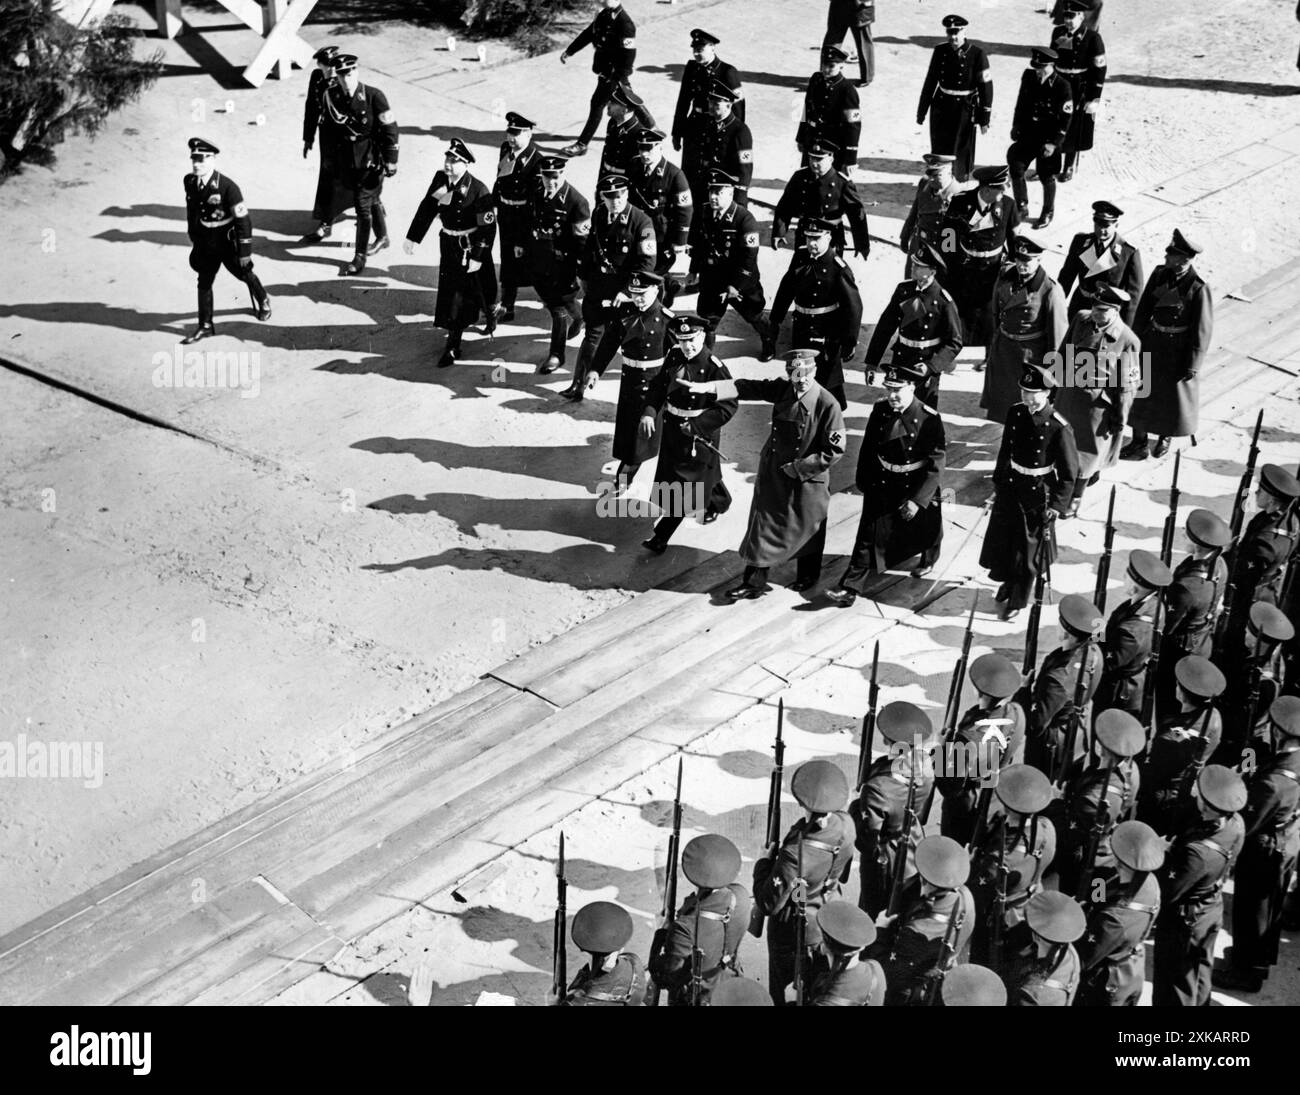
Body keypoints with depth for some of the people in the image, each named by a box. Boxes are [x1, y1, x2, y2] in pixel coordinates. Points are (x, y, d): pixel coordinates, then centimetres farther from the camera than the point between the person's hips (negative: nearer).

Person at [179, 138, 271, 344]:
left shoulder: (227, 187, -27)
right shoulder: (189, 182, -9)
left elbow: (243, 220, -22)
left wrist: (245, 251, -18)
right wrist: (193, 238, 16)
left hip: (228, 245, -5)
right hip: (206, 245, 5)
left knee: (245, 275, 17)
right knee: (204, 283, 9)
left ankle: (263, 301, 47)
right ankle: (205, 326, 21)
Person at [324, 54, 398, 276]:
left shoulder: (373, 96, -17)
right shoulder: (330, 97, -4)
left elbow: (390, 129, -12)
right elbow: (328, 129, 9)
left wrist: (391, 161, -11)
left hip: (370, 161, -5)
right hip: (347, 162, 5)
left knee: (363, 206, -6)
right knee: (372, 200, 24)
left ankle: (359, 258, 2)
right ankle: (382, 237, 46)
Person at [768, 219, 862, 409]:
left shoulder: (838, 268, -20)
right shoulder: (800, 258, -2)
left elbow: (853, 306, -17)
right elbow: (786, 288, 12)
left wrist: (850, 342, -16)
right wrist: (775, 320, 16)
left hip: (827, 336, -6)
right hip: (802, 331, 6)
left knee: (827, 380, 2)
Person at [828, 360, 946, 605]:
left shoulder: (929, 420, -22)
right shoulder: (880, 411, -9)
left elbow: (935, 465, -21)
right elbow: (867, 448, 4)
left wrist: (917, 500, -24)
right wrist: (864, 482, 7)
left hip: (918, 488, -2)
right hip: (882, 484, 2)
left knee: (924, 530, 22)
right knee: (869, 534, -4)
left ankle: (927, 560, 55)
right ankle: (850, 587, -4)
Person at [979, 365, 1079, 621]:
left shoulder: (1059, 428, -23)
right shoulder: (1015, 413, -6)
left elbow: (1069, 472, -17)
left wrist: (1057, 506, -16)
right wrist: (997, 482, 13)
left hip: (1038, 493, -5)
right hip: (1010, 485, 5)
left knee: (1028, 550, 11)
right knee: (1001, 540, 18)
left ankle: (1018, 601, 30)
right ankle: (1008, 581, 46)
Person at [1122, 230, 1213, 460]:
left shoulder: (1198, 289, -23)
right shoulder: (1159, 274, -8)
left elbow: (1202, 330, -17)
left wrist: (1192, 366, -14)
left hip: (1178, 352, -5)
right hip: (1152, 342, 5)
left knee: (1175, 396, 14)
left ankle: (1165, 436, 39)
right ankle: (1139, 441, 24)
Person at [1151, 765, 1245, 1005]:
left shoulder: (1198, 852, -41)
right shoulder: (1236, 823, -19)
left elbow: (1167, 894, -29)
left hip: (1183, 919, -7)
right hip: (1213, 908, 8)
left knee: (1174, 988, 14)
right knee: (1199, 974, 30)